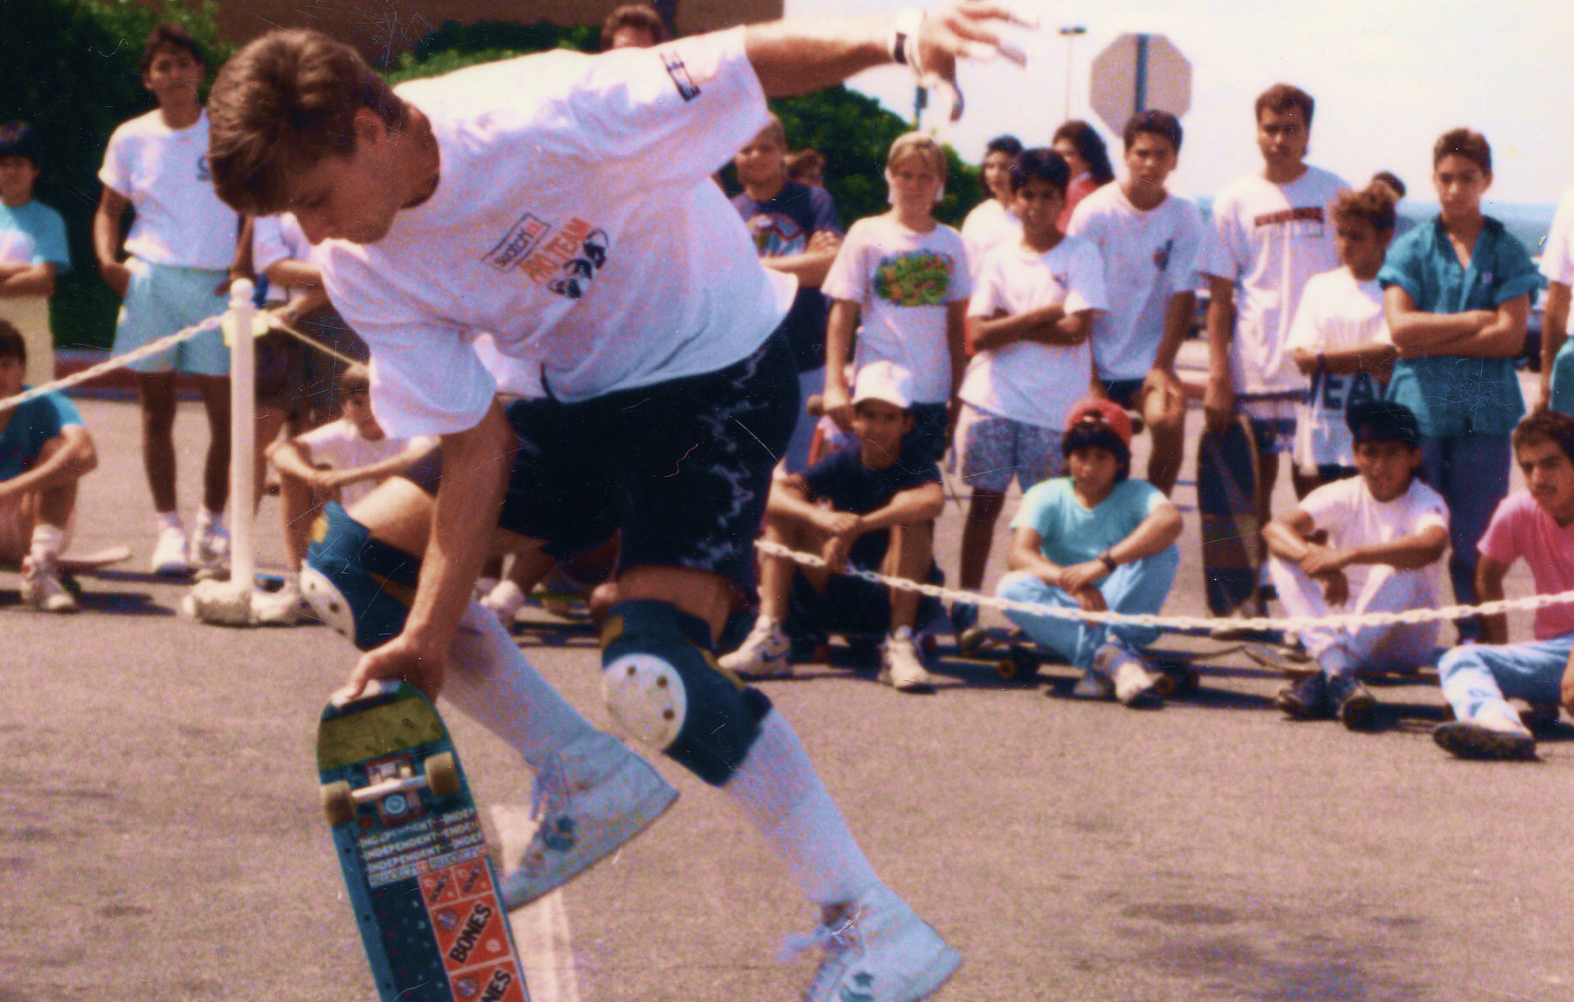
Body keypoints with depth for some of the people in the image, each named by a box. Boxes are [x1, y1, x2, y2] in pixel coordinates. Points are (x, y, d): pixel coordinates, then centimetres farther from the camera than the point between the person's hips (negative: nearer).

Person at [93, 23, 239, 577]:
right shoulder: (131, 139, 8)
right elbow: (109, 209, 14)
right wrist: (107, 260, -4)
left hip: (214, 284, -1)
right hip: (150, 280, 1)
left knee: (226, 411, -3)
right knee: (157, 410, 1)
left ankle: (212, 523, 13)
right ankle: (167, 527, 5)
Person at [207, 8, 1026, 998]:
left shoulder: (536, 119, -29)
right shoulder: (363, 270, -9)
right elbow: (477, 445, -5)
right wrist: (424, 641, -11)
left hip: (717, 371, -8)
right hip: (580, 402, 8)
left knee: (648, 671, -26)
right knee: (347, 567, 1)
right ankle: (591, 780, 11)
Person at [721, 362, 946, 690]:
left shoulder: (916, 469, -7)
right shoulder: (842, 465, 1)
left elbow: (933, 499, -34)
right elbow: (770, 492, -17)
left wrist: (857, 527, -37)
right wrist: (821, 518, -36)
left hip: (902, 598, -3)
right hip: (838, 598, 3)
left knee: (909, 518, -27)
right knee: (782, 510, -10)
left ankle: (900, 646, -31)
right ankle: (769, 641, -21)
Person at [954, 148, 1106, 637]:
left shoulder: (1080, 255, 0)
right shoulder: (999, 257, 8)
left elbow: (1076, 328, -12)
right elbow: (978, 335, -2)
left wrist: (1011, 326, -6)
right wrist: (1043, 313, -9)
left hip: (1053, 406, -2)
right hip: (992, 397, 2)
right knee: (985, 501, 4)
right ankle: (965, 604, 9)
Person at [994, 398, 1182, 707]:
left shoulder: (1136, 494, -1)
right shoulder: (1046, 496, 1)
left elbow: (1170, 520, -26)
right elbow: (1020, 554, -17)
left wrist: (1103, 563, -38)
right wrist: (1073, 582, -36)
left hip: (1123, 613, 0)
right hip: (1062, 617, 0)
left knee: (1164, 551, -23)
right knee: (1012, 587, -29)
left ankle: (1101, 664, -33)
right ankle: (1118, 659, -42)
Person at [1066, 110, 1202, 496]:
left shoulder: (1184, 218, -2)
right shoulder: (1094, 212, -7)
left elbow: (1183, 296, -3)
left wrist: (1162, 367, -11)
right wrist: (1088, 377, -11)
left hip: (1150, 360, 1)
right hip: (1097, 362, -1)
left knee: (1169, 425, -22)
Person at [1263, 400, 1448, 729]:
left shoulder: (1425, 502, -12)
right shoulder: (1344, 495, -1)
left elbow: (1432, 546, -38)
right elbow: (1274, 528, -17)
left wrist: (1349, 555, -46)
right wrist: (1314, 557, -38)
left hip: (1405, 643, -3)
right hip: (1345, 632, 3)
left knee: (1400, 568, -31)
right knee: (1283, 556, -16)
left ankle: (1323, 679, -38)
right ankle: (1337, 670, -38)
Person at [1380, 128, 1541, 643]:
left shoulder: (1507, 252, 7)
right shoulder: (1410, 249, 9)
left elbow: (1511, 335, -4)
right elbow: (1400, 326, -4)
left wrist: (1433, 341, -7)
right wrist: (1473, 321, -5)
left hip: (1484, 412, 0)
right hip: (1419, 408, 0)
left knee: (1476, 541, -2)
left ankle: (1478, 639, 6)